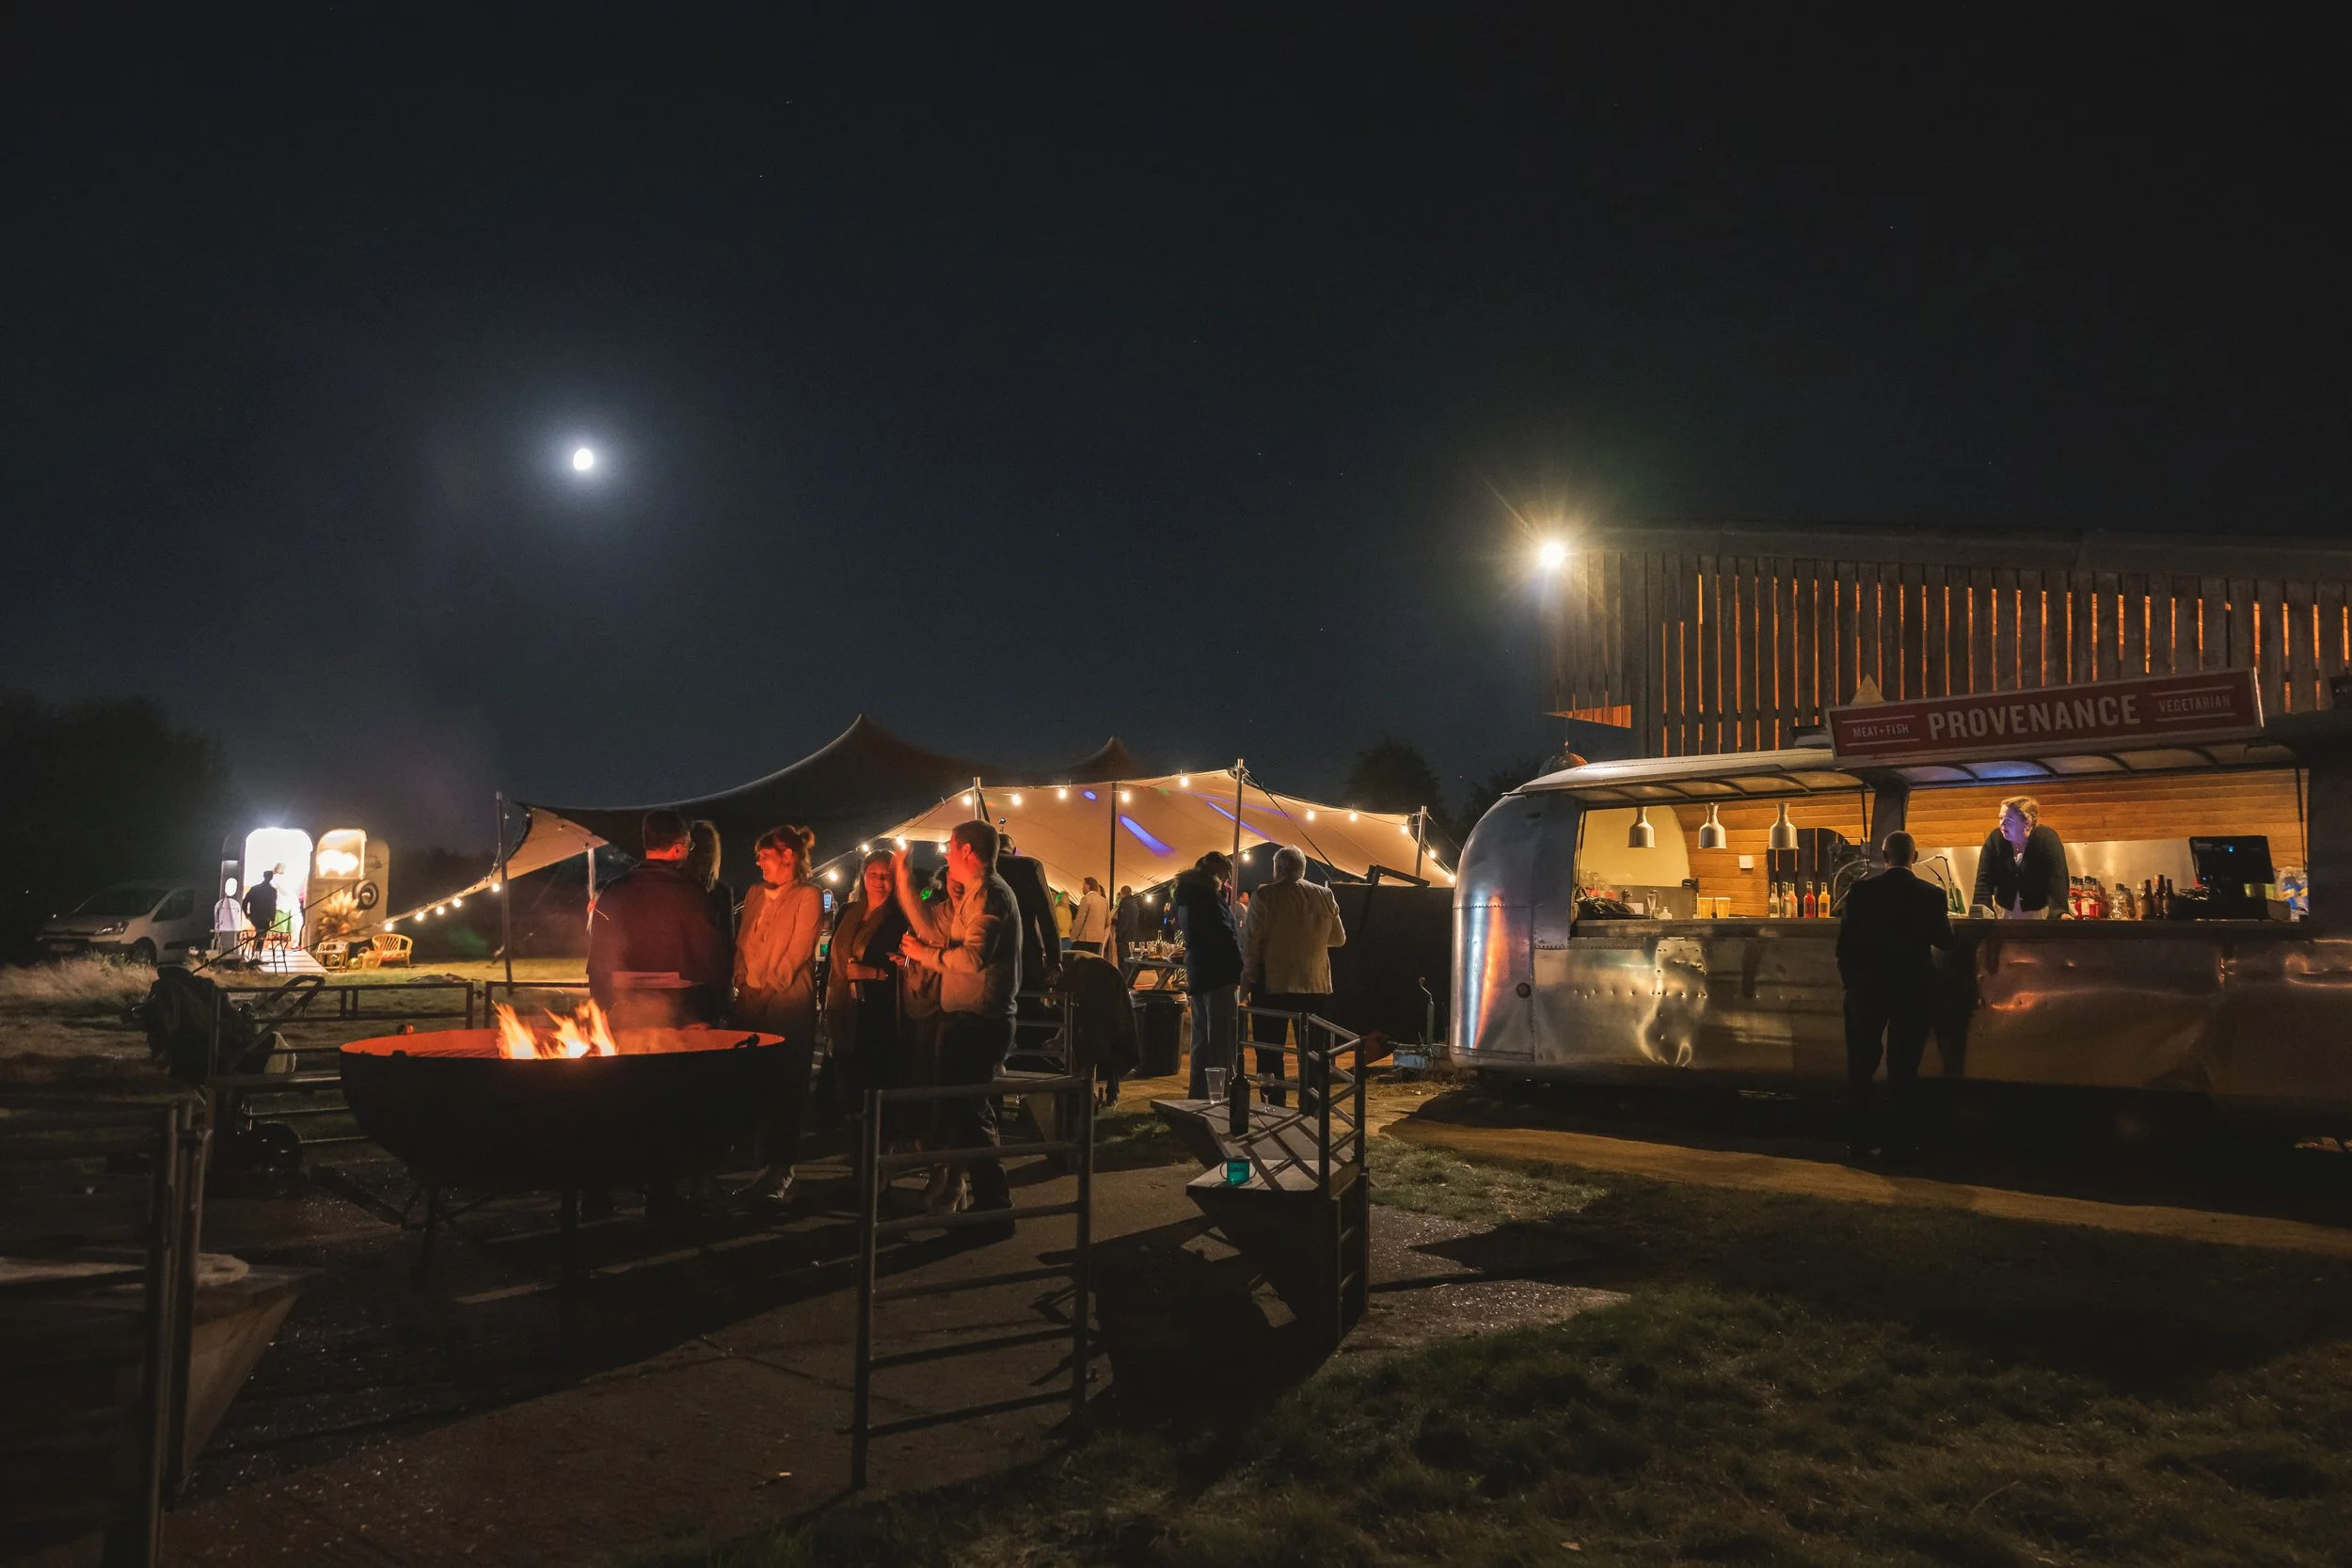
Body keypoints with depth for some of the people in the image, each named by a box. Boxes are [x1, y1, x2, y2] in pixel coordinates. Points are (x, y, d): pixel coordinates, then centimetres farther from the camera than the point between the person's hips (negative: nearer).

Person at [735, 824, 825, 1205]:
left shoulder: (808, 896, -4)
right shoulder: (755, 894, 17)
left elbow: (797, 952, -10)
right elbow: (742, 943, 17)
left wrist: (767, 986, -10)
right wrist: (743, 981, 3)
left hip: (789, 1004, -6)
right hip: (751, 1003, 6)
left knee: (786, 1088, -3)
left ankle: (780, 1170, 2)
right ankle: (768, 1165, 11)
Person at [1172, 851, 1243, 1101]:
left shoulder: (1185, 895, 15)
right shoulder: (1209, 894, -13)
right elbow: (1227, 936, -16)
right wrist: (1241, 972, -10)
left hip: (1197, 975, 9)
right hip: (1220, 975, -9)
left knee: (1201, 1041, 15)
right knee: (1222, 1043, -9)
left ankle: (1199, 1097, 20)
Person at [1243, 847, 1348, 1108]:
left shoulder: (1265, 896, -8)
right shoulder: (1324, 896, 3)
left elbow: (1252, 940, -10)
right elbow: (1339, 939, 12)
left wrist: (1248, 976, 1)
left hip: (1273, 982, -4)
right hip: (1314, 983, 4)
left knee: (1270, 1048, 3)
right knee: (1309, 1048, 12)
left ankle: (1275, 1104, 0)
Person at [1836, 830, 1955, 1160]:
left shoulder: (1862, 890, -8)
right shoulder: (1931, 895, -8)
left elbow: (1845, 942, -6)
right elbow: (1944, 940, 1)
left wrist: (1850, 981, 8)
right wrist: (1946, 920, 23)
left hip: (1867, 988, 0)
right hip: (1913, 990, 0)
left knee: (1861, 1066, 10)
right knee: (1904, 1068, 9)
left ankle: (1857, 1140, 10)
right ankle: (1900, 1141, 12)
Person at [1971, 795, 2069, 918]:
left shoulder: (2047, 840, -18)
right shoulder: (1995, 838, -11)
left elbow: (2057, 880, -29)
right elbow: (1984, 880, -16)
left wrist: (2059, 914, -47)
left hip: (2039, 911, -2)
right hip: (2004, 910, 3)